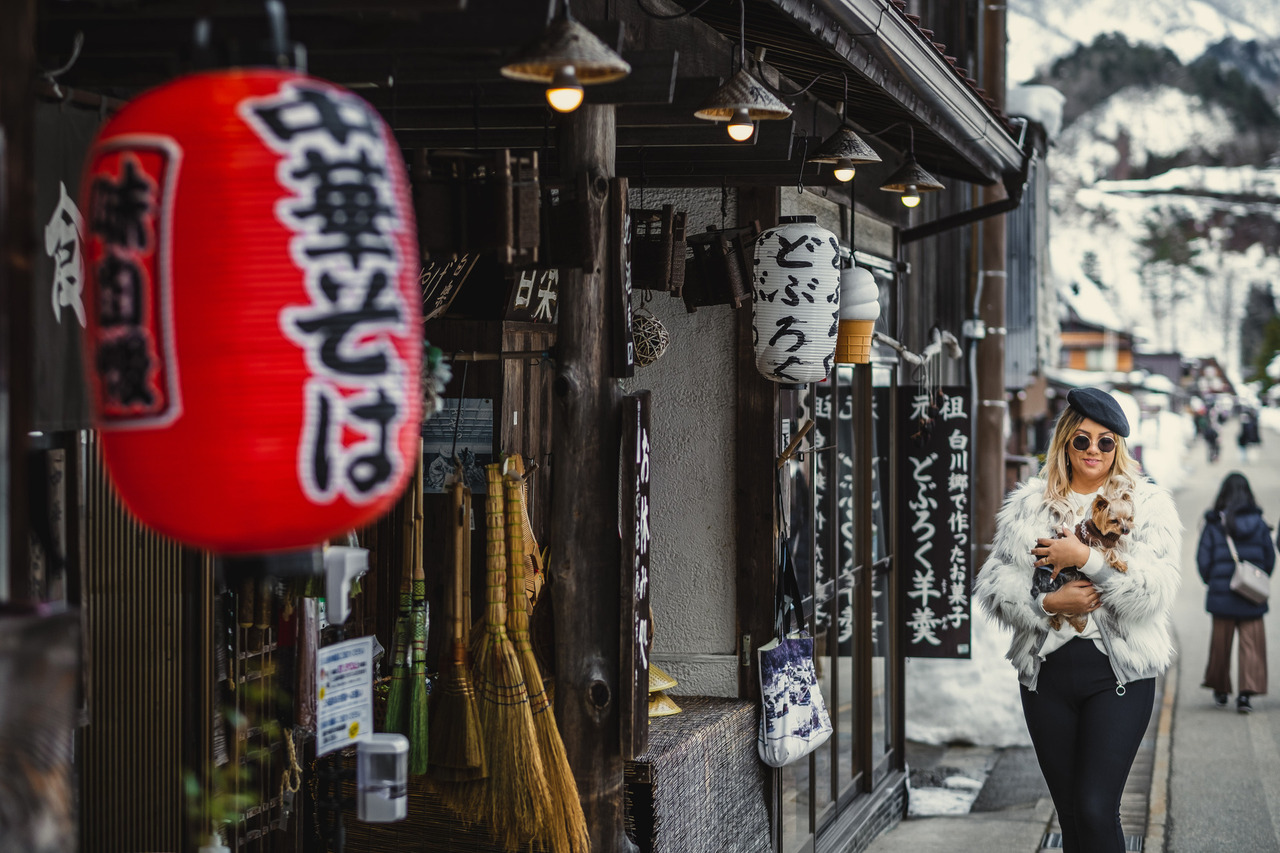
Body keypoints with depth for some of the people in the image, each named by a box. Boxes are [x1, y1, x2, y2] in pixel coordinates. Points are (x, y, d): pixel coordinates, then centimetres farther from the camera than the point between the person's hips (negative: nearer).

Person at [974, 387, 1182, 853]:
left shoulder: (1147, 504, 3)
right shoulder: (1027, 505, 11)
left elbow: (1155, 590, -10)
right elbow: (994, 584, 5)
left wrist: (1087, 558, -16)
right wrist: (1047, 603, -11)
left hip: (1118, 675, -3)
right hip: (1047, 673, 3)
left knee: (1096, 810, -13)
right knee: (1070, 814, 8)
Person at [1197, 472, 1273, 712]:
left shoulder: (1214, 524, -7)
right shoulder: (1259, 524, -3)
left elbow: (1203, 559, -5)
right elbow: (1270, 558, 3)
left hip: (1221, 594, 0)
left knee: (1221, 643, 12)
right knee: (1251, 643, 1)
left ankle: (1220, 691, 25)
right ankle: (1247, 692, -11)